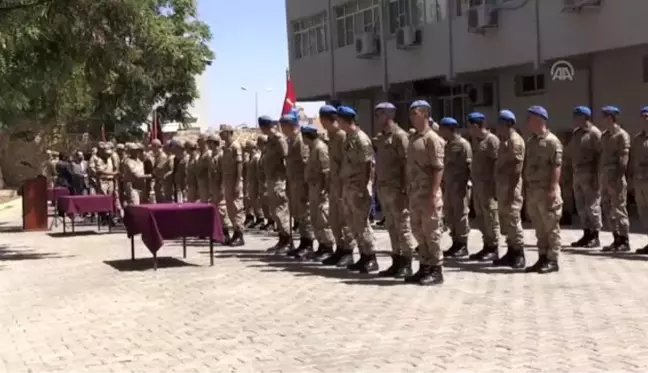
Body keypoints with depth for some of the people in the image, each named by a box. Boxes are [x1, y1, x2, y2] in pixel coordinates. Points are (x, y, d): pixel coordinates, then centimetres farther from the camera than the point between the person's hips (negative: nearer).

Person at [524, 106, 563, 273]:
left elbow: (556, 166, -16)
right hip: (532, 190, 8)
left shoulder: (552, 141, -10)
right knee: (539, 228, 12)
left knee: (551, 227, -1)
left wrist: (553, 189, -22)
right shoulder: (530, 142, 16)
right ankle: (542, 258, 18)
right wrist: (526, 189, 14)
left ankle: (552, 260, 3)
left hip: (546, 190, -8)